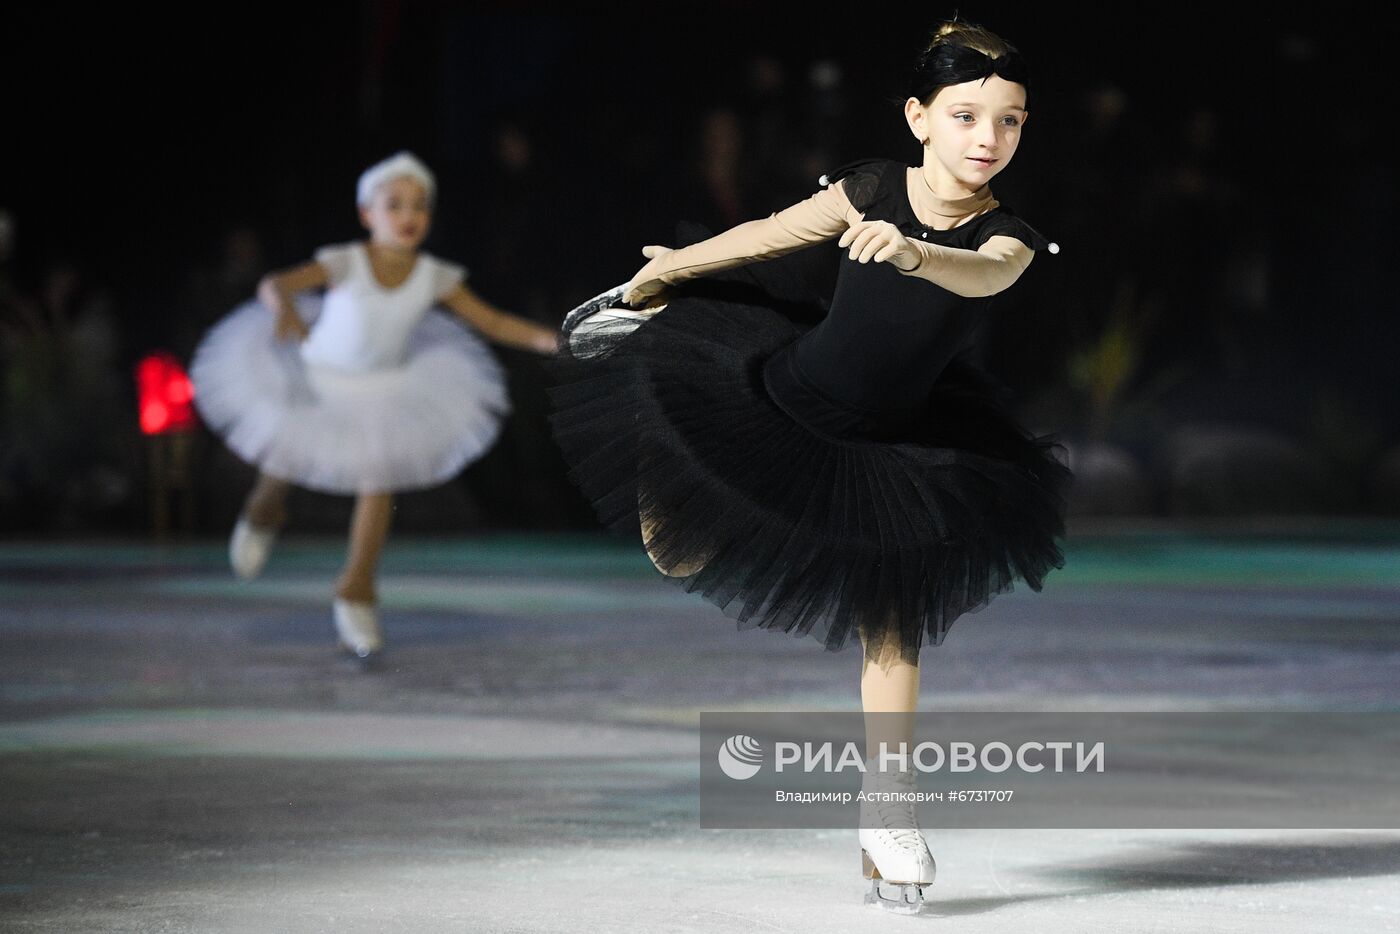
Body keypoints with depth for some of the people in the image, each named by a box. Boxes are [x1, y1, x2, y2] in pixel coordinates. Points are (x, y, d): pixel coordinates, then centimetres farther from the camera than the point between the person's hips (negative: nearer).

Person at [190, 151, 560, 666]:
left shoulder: (433, 277, -21)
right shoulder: (345, 263, -31)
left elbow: (491, 321, -13)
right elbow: (274, 284, -43)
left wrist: (543, 338, -29)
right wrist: (285, 309, -66)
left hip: (387, 388, 2)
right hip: (319, 374, -2)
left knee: (379, 482, 0)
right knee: (283, 465, 13)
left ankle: (356, 593, 18)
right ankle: (264, 513, 52)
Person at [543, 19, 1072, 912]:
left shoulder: (1007, 237, -20)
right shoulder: (871, 187, -18)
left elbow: (984, 276, -44)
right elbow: (771, 234, -3)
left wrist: (911, 253, -66)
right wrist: (665, 269, 11)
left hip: (891, 451, 0)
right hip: (783, 396, 0)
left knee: (895, 629, 0)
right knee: (677, 549, 15)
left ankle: (888, 815, 12)